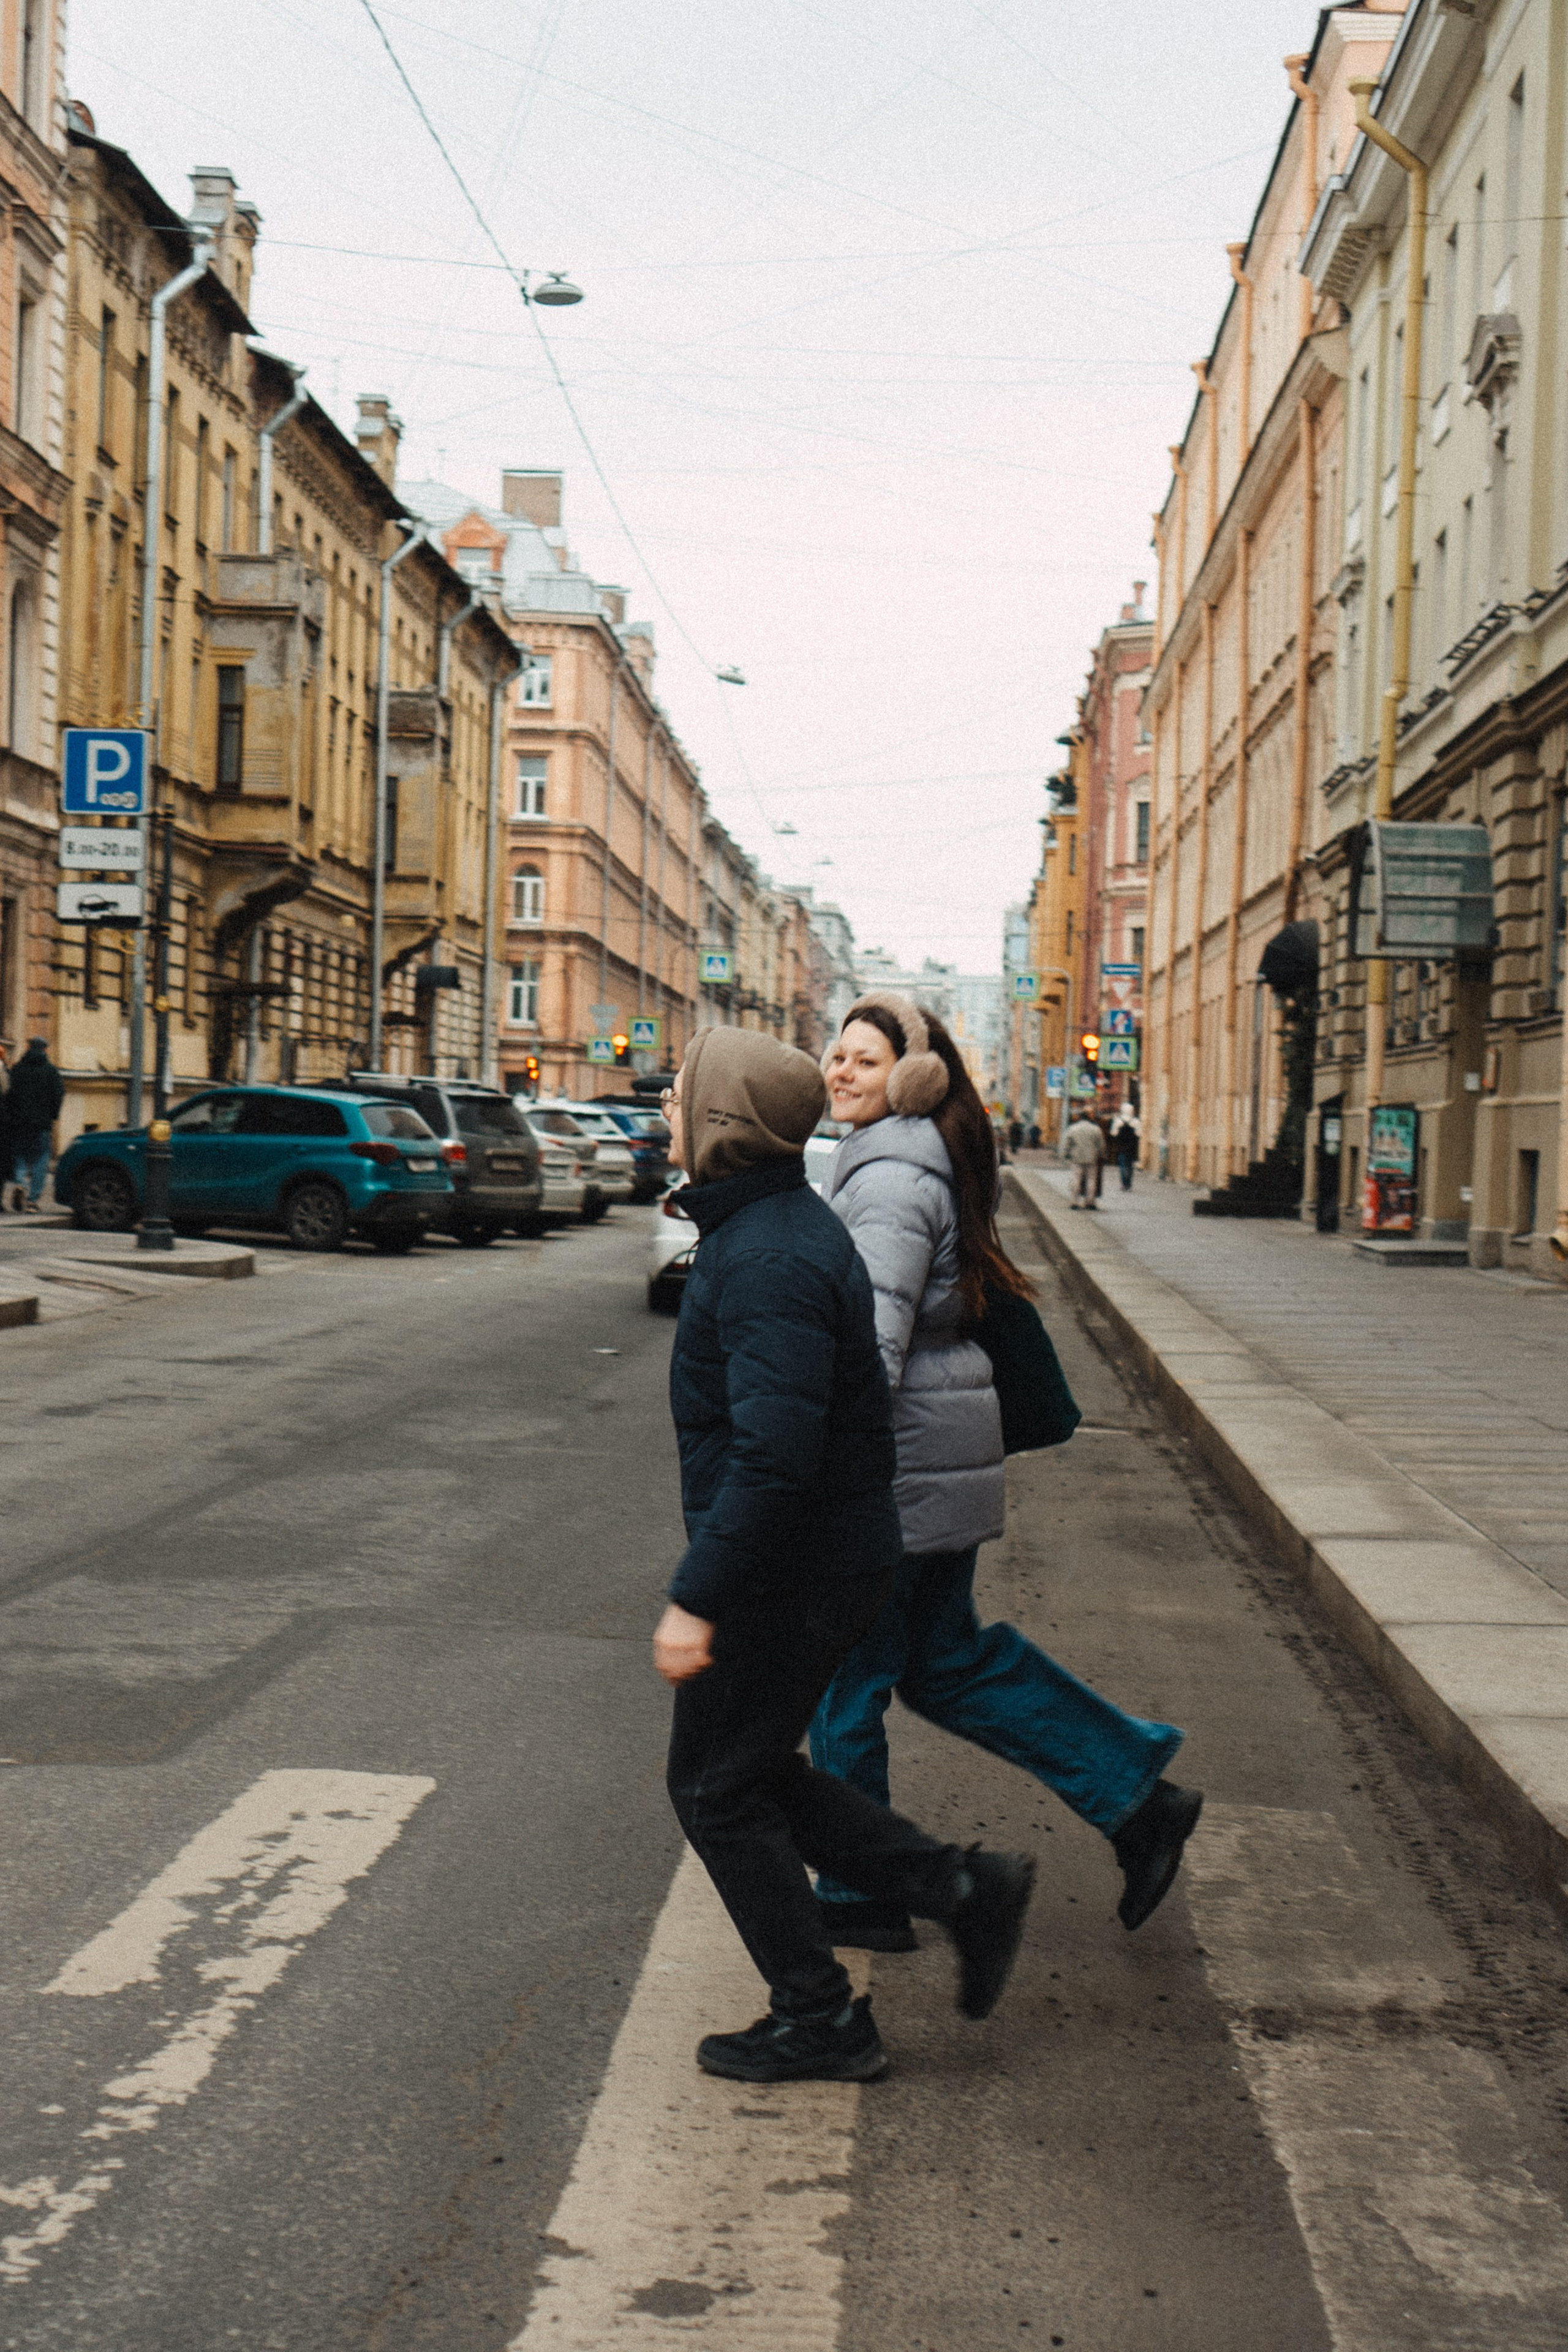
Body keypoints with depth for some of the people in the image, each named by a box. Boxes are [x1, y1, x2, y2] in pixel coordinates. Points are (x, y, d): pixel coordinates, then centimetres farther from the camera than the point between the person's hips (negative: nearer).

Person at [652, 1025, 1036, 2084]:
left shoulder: (769, 1261, -24)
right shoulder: (786, 1223, 10)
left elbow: (773, 1457, -30)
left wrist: (696, 1598, -26)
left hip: (789, 1572, -10)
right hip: (836, 1554, 10)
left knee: (718, 1788, 5)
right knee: (754, 1773, 19)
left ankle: (819, 2020, 16)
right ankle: (962, 1887, 18)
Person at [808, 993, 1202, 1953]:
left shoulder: (890, 1178, -18)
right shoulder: (928, 1168, 14)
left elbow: (873, 1338, -27)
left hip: (899, 1456, -10)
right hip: (944, 1451, 10)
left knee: (846, 1677, 5)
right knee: (946, 1657, 20)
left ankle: (861, 1897, 19)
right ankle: (1138, 1794, 22)